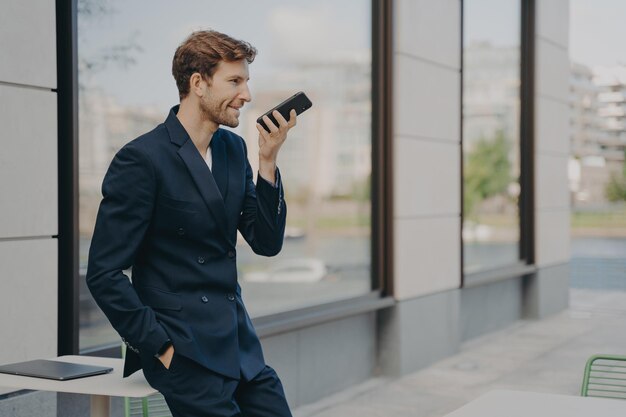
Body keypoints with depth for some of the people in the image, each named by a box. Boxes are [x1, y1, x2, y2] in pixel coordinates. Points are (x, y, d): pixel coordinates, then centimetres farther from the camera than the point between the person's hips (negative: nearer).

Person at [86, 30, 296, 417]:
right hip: (186, 351, -7)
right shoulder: (142, 159, -13)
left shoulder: (233, 149, 8)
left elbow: (267, 243, 6)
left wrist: (268, 160, -4)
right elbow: (104, 273, -13)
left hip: (241, 345, 7)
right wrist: (160, 346, -13)